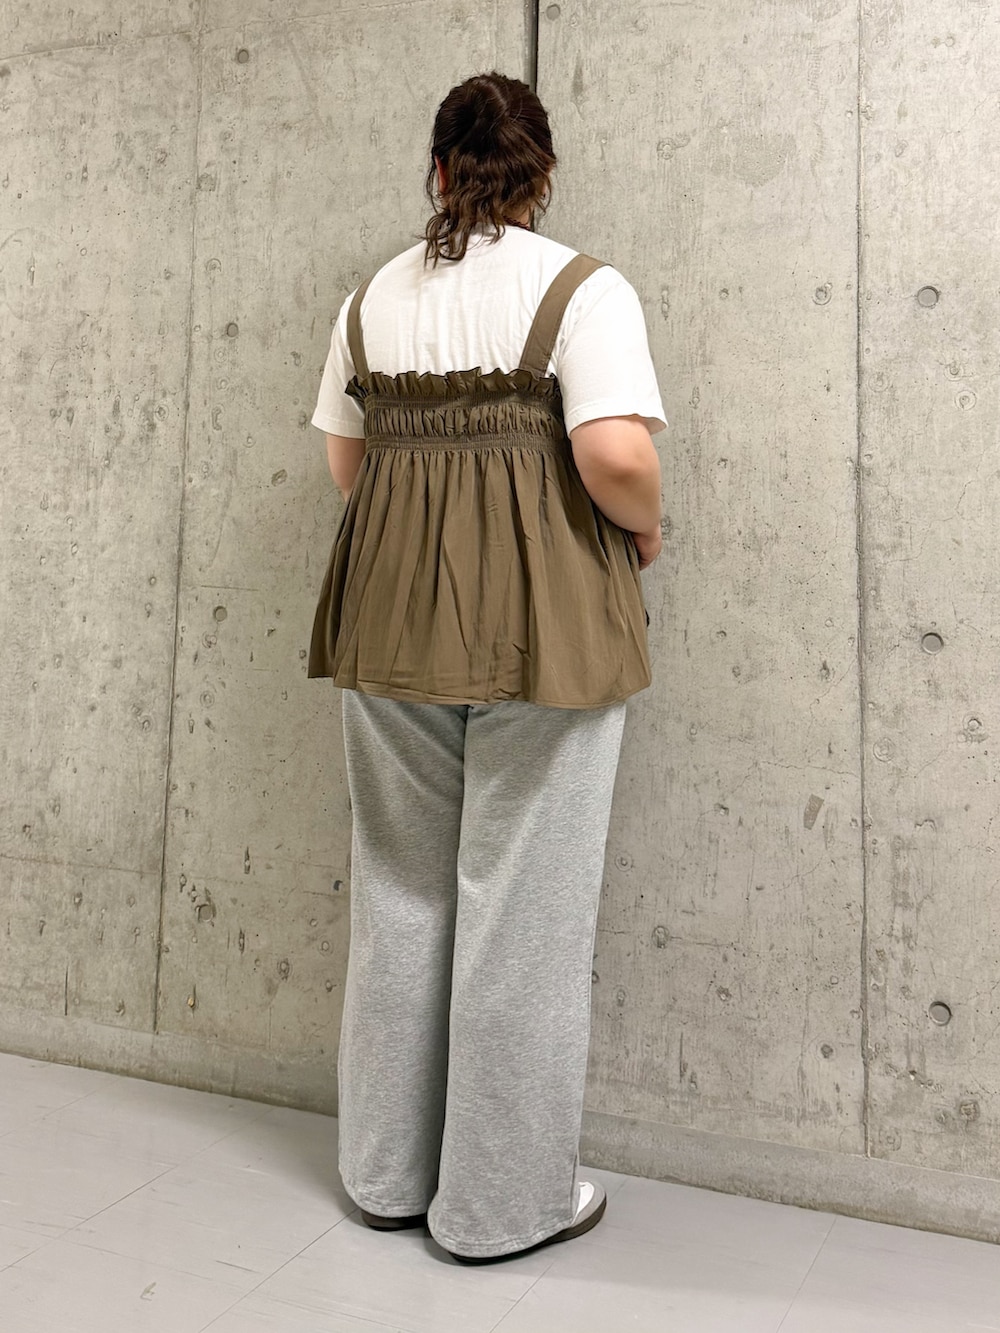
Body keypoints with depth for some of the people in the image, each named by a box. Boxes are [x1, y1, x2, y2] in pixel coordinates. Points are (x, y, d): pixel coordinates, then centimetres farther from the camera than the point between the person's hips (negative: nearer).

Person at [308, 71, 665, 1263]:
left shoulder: (372, 297, 10)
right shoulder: (582, 288, -5)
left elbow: (345, 465, 13)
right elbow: (617, 459, -18)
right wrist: (645, 528, 2)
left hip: (391, 616, 5)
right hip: (541, 623, -5)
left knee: (400, 893, 16)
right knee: (520, 904, 5)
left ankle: (386, 1173, 30)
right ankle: (503, 1201, 20)